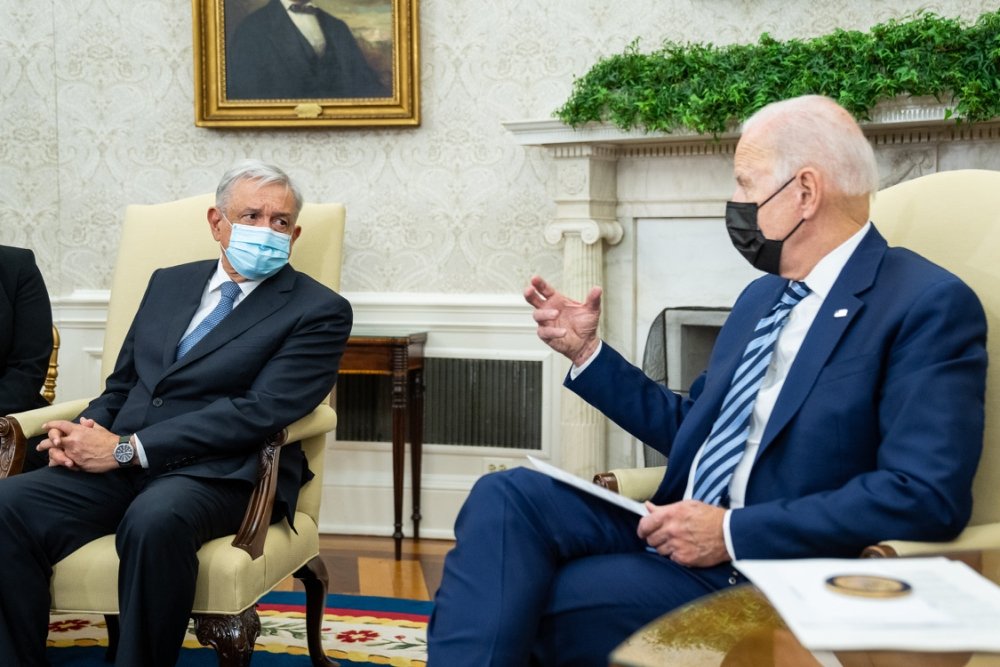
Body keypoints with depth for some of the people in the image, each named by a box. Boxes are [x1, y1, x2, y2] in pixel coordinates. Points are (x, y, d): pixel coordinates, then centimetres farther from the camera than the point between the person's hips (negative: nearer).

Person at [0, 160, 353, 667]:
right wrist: (85, 431, -2)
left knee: (155, 519, -38)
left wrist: (128, 447, -15)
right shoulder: (169, 284, 19)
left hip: (220, 474, -5)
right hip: (121, 466, 5)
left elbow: (259, 411, -12)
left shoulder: (319, 311, 1)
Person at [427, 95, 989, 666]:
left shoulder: (931, 305, -10)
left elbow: (928, 497, -20)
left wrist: (732, 532, -21)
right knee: (508, 496, -17)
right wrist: (587, 352, 15)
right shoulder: (762, 295, 17)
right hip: (679, 531, 8)